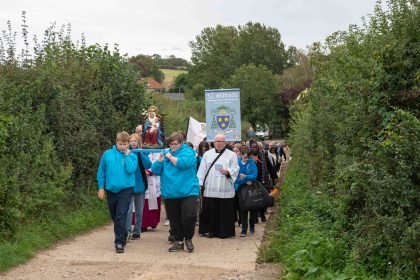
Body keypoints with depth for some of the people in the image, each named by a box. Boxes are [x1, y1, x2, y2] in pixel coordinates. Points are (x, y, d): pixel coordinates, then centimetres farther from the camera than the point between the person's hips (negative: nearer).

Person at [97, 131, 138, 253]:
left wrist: (127, 155, -11)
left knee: (120, 217, -13)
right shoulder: (107, 154, 3)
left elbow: (130, 170, -16)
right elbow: (101, 171, 7)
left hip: (126, 190, -3)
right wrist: (101, 187, 3)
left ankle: (119, 242, -8)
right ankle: (123, 236, 37)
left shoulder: (131, 156, 0)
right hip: (111, 190, 3)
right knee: (114, 217, 16)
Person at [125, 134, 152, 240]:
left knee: (139, 211, 11)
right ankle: (128, 232, -11)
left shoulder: (143, 154, 4)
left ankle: (136, 232, 22)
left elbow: (148, 165, -10)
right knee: (128, 210, -15)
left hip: (140, 186, 3)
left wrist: (141, 154, -16)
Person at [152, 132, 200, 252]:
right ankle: (178, 241, 23)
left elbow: (183, 163, -20)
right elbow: (155, 170, 7)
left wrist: (170, 157, -7)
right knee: (174, 219, 9)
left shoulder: (188, 152, 0)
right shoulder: (166, 153, 13)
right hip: (170, 193, 5)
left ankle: (188, 239, 9)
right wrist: (160, 159, -10)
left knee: (189, 216, -14)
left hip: (188, 191, -5)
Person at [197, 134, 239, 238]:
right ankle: (209, 230, 13)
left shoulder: (232, 155, 7)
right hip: (209, 189, 2)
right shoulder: (207, 154, 14)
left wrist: (227, 172, -20)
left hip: (225, 189, -2)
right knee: (209, 210, 2)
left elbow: (235, 168, 0)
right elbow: (202, 170, 10)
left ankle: (224, 232, 8)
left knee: (224, 211, 0)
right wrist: (200, 183, 2)